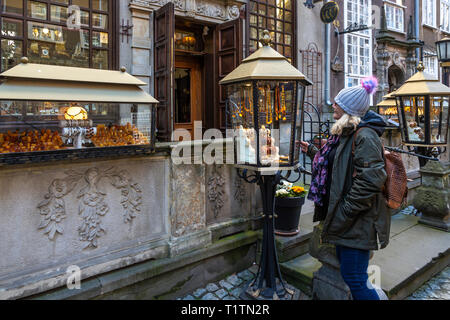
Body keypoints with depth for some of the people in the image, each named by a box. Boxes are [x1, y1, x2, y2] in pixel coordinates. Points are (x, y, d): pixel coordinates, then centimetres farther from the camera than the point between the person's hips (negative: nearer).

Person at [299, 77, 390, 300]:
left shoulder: (364, 136, -19)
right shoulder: (346, 133, 13)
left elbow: (371, 179, -26)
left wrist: (345, 211, -23)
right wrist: (312, 151, 26)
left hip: (358, 221, -10)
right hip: (346, 218, 10)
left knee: (354, 278, -3)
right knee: (346, 267, 21)